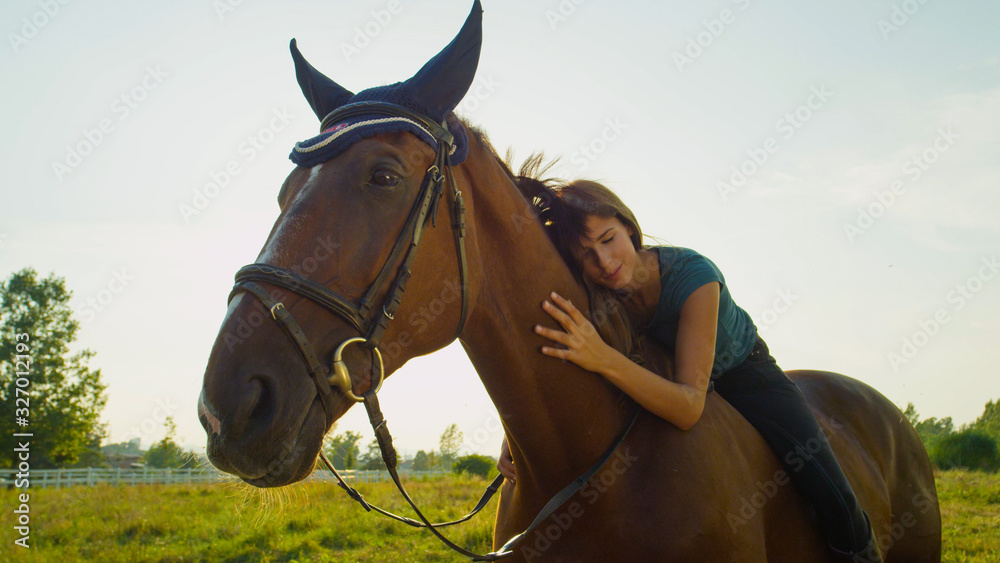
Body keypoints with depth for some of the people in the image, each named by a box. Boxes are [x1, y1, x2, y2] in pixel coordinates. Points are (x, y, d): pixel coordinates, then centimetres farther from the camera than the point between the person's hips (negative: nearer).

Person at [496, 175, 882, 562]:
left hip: (745, 374, -3)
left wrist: (604, 360, -59)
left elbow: (689, 407, -44)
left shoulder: (691, 273, -37)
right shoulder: (591, 303, -25)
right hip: (664, 385, 4)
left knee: (835, 502, -18)